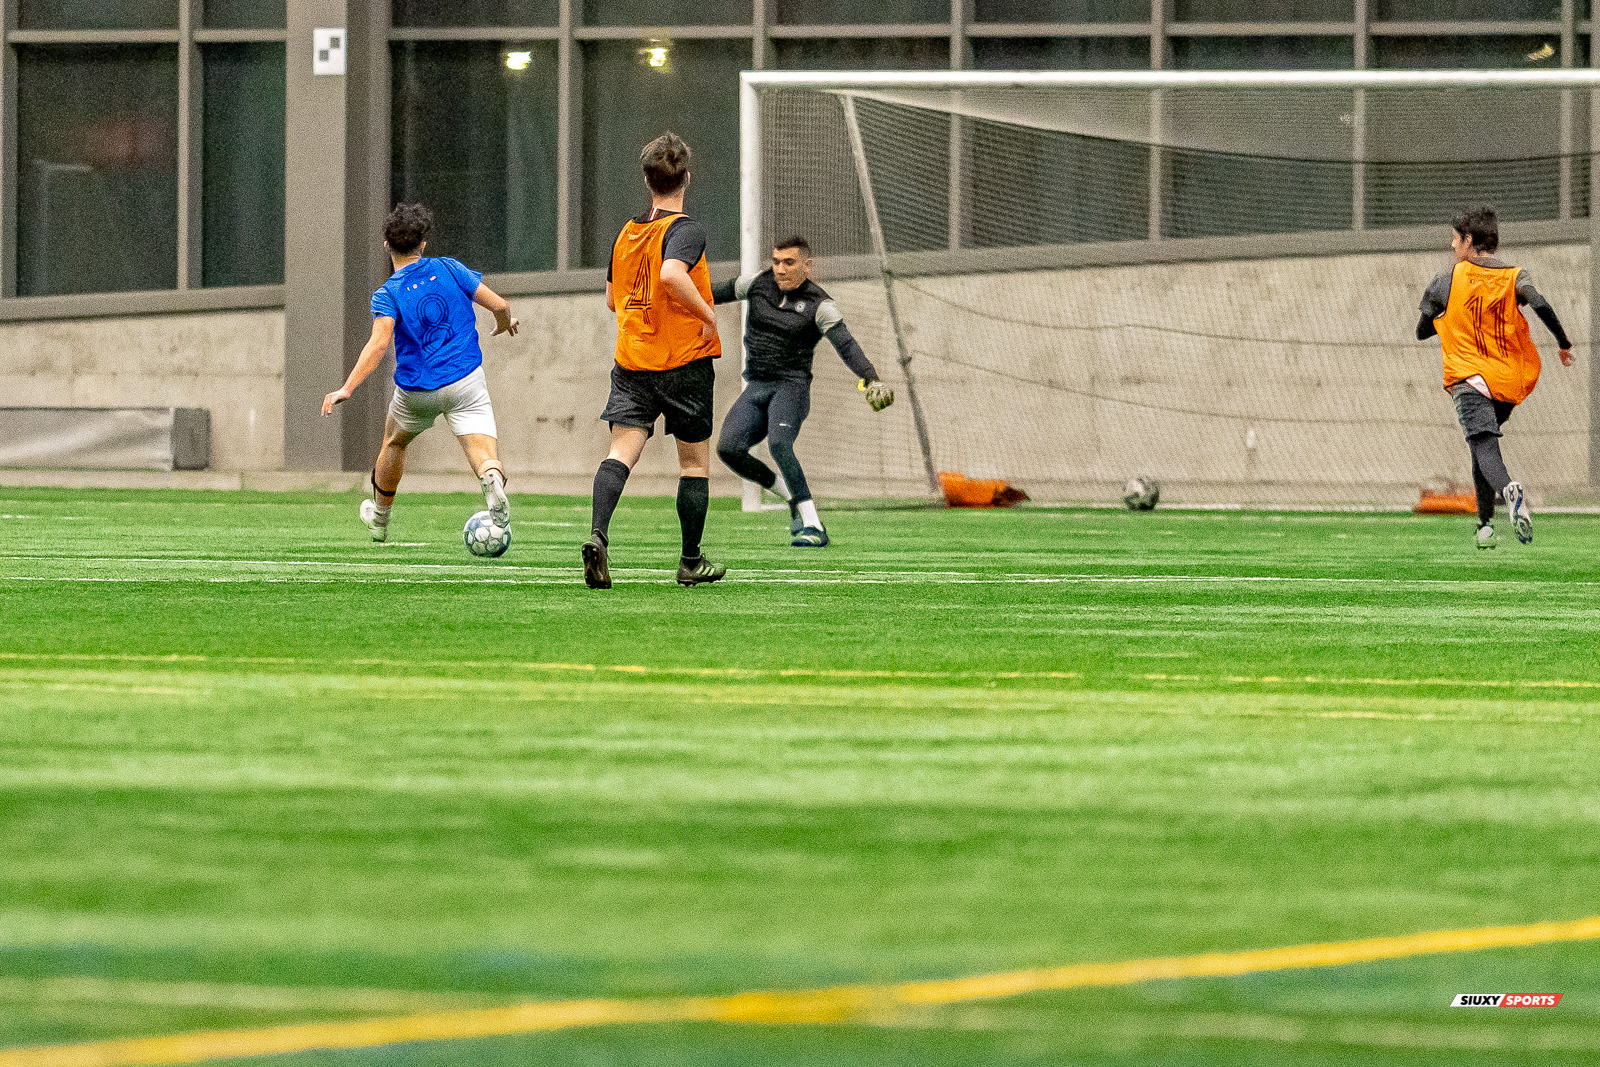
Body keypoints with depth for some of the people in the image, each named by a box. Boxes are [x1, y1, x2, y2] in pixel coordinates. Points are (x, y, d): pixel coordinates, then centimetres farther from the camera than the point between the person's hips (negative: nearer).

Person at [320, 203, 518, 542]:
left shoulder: (387, 295, -6)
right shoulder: (449, 269, 2)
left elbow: (379, 343, -22)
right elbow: (499, 304, 1)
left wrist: (347, 389, -26)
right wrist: (505, 323, 25)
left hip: (416, 391, 0)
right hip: (465, 381, 0)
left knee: (394, 441, 29)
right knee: (482, 451, -10)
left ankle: (380, 519, 45)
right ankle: (493, 480, -47)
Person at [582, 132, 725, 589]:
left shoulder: (627, 233, 9)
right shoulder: (685, 230, -12)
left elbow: (613, 299, 19)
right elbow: (672, 275, -32)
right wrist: (707, 314, -19)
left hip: (631, 361, 4)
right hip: (685, 361, -4)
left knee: (622, 451, -6)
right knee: (694, 462, 11)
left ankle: (598, 534, -32)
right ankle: (692, 561, 18)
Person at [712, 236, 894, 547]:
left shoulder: (819, 305, -8)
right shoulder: (758, 284, 6)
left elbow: (846, 346, -19)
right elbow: (720, 293, 23)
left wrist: (872, 381, -34)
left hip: (791, 385, -5)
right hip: (756, 387, 5)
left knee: (778, 443, -32)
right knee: (729, 448, -16)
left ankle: (813, 527, -31)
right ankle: (794, 499, 4)